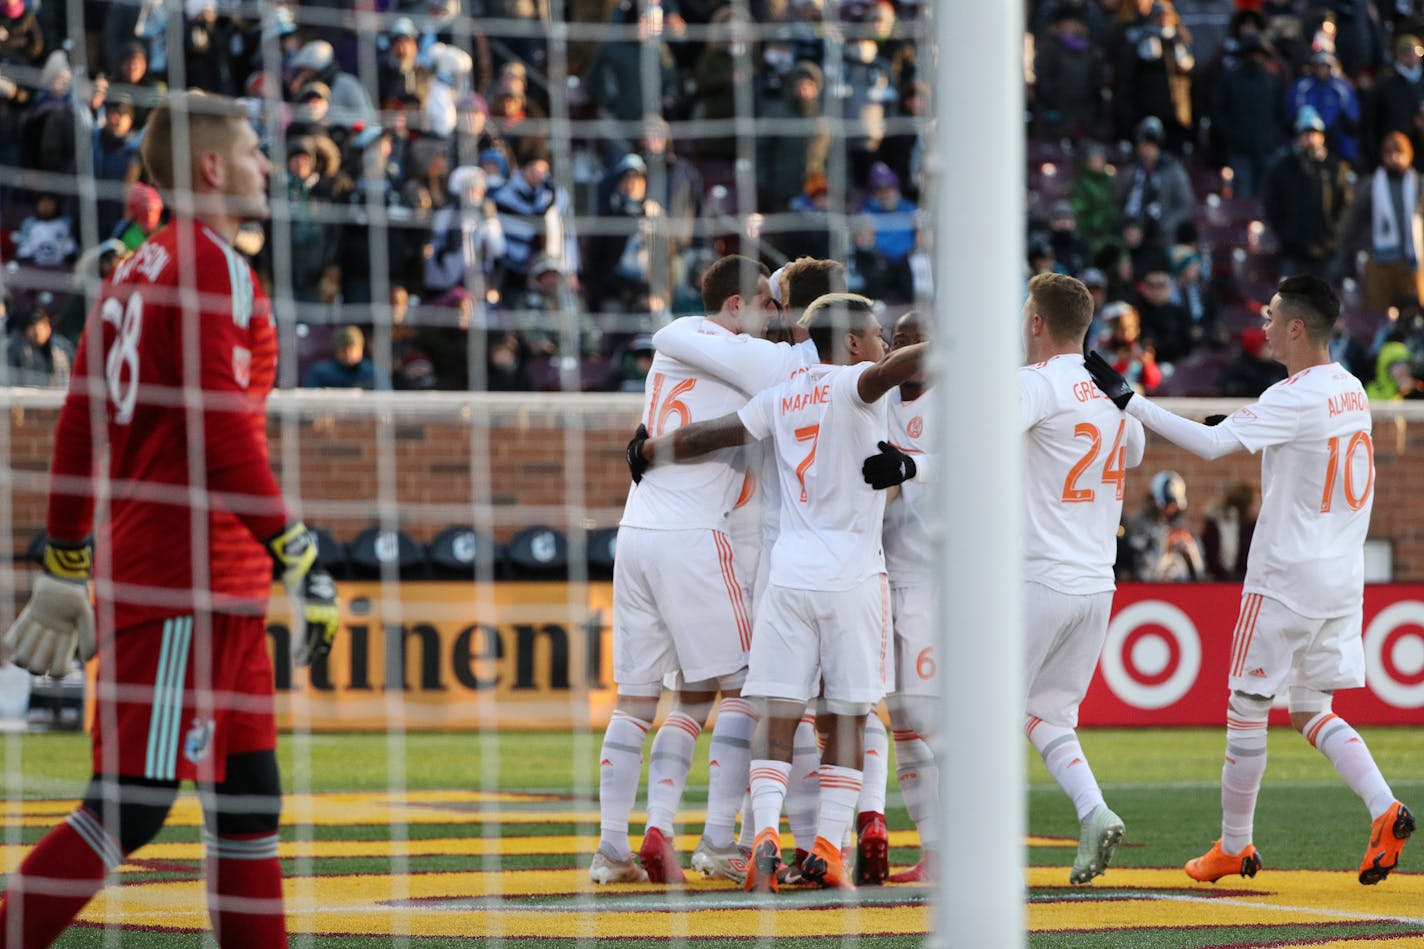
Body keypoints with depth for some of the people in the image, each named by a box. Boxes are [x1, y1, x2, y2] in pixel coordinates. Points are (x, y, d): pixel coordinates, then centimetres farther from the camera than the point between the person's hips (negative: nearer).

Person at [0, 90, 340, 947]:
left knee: (249, 795, 11)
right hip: (186, 582, -10)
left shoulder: (137, 272, 17)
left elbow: (82, 425, 19)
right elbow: (220, 430, -18)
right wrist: (297, 555, -15)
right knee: (133, 804, -10)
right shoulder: (210, 269, -11)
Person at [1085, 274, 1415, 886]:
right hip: (1344, 577, 8)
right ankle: (1384, 810, -7)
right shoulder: (1351, 392, 8)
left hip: (1286, 577, -8)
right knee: (1311, 711, 13)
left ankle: (1234, 846, 11)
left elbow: (1209, 443, -26)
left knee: (1247, 709, 4)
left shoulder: (1295, 400, -18)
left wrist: (1127, 401, -23)